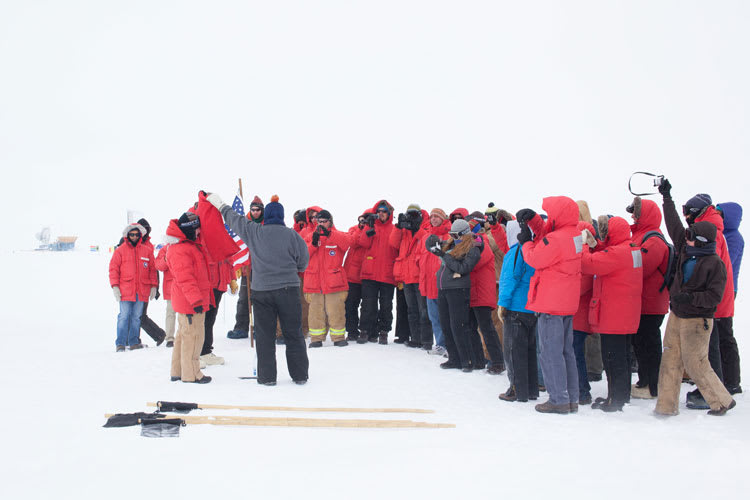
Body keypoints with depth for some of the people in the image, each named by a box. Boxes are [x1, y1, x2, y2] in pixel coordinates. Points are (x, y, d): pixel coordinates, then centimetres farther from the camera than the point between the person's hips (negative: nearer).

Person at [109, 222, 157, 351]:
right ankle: (120, 343, 0)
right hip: (125, 291, -3)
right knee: (124, 316, -5)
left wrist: (153, 286, 10)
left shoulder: (147, 251, 10)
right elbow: (113, 269, 2)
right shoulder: (120, 250, 3)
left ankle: (134, 342, 15)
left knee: (136, 317, 8)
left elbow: (152, 269, 14)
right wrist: (115, 286, -6)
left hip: (142, 291, 3)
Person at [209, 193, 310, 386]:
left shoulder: (253, 232, -1)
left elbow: (233, 219, 14)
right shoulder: (292, 235, -5)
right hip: (288, 290, -1)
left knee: (264, 335, 8)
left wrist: (220, 205, 31)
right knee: (293, 334, 7)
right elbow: (303, 261, 3)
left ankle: (267, 376, 10)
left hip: (261, 291, 1)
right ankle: (300, 375, 11)